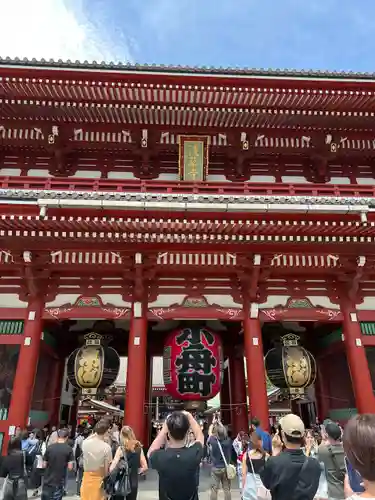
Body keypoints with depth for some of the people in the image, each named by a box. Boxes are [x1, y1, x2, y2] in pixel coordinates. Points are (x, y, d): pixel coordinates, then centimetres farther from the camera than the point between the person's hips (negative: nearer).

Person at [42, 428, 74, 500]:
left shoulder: (49, 447, -5)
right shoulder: (69, 449, -11)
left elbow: (44, 465, 1)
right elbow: (70, 467, -11)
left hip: (48, 480, 2)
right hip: (59, 481, -2)